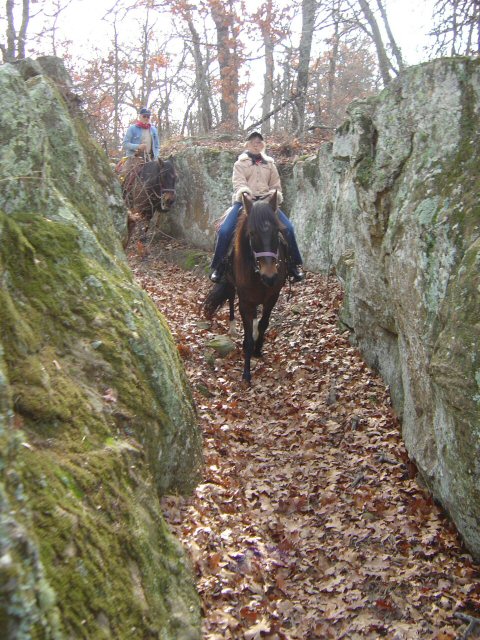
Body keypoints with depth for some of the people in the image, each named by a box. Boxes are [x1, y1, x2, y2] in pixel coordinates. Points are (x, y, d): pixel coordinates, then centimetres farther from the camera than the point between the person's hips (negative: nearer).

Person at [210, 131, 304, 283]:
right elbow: (238, 182, -7)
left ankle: (294, 264, -3)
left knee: (288, 227, -15)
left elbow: (276, 185, 17)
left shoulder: (269, 164, 17)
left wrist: (275, 196, -5)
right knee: (225, 230, -22)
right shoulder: (240, 163, 9)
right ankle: (218, 266, -7)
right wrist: (244, 191, -29)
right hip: (244, 200, -2)